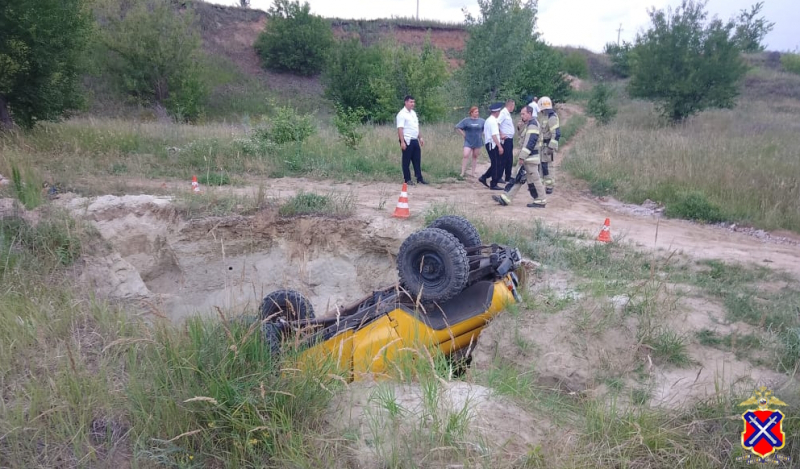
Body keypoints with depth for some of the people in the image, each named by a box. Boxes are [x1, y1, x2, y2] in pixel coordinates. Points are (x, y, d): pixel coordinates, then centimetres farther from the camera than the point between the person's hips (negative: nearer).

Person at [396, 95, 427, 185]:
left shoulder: (413, 113, 16)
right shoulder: (402, 114, -10)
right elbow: (400, 129, -17)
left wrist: (420, 137, 18)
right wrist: (402, 142, -24)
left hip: (415, 140, 8)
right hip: (407, 141, -8)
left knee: (417, 160, 9)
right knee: (406, 161, 0)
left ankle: (419, 178, 14)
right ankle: (407, 179, 7)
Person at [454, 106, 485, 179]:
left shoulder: (481, 121, 0)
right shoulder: (466, 120, -6)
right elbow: (458, 127, -1)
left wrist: (482, 134, 3)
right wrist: (464, 135, -4)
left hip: (477, 142, 3)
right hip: (468, 141, -2)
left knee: (475, 157, 10)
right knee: (466, 155, -14)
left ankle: (473, 173, 19)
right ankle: (462, 172, -11)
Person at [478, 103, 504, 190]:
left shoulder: (488, 120, 14)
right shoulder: (493, 121, -16)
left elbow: (484, 133, 21)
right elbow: (494, 135, -22)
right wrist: (500, 146, -23)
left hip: (489, 144, 9)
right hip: (493, 145, -9)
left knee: (494, 164, 15)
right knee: (496, 165, -2)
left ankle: (483, 178, 14)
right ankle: (494, 185, 2)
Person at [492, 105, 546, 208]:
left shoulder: (533, 124, -15)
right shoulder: (529, 124, 17)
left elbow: (530, 142, -22)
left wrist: (522, 157, -22)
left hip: (531, 158, -10)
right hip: (528, 158, 10)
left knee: (534, 179, -3)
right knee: (517, 178, 9)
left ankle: (541, 201, 7)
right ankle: (505, 198, 10)